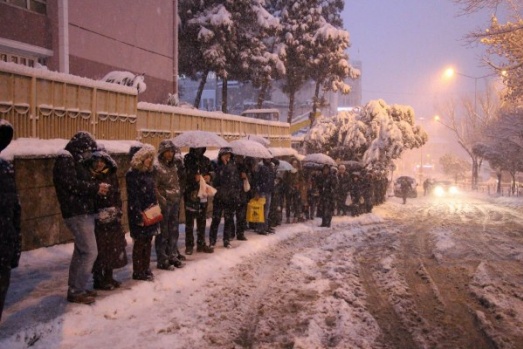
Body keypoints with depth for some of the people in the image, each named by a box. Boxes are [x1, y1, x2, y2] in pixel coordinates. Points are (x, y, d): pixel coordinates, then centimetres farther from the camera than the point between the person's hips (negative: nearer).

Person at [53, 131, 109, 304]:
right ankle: (76, 291, -3)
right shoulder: (65, 160, -11)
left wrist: (96, 187, 7)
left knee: (81, 251, 15)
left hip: (83, 212, 11)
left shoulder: (77, 161, 20)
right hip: (77, 213, -11)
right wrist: (96, 188, -16)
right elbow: (72, 185, -22)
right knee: (90, 252, -11)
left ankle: (76, 287, 23)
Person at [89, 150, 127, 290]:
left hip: (112, 219, 6)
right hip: (98, 220, -6)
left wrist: (118, 213, 8)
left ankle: (108, 277, 27)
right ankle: (98, 280, 12)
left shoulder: (111, 176, 8)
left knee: (112, 248, 13)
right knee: (99, 250, -1)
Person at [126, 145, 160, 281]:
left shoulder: (149, 172, 14)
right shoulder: (133, 174, -11)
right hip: (139, 213, -8)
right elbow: (133, 197, -16)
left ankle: (145, 268, 21)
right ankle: (137, 272, 6)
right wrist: (139, 215, -19)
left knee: (148, 241, 11)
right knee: (140, 242, -2)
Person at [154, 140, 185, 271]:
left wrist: (179, 195, 8)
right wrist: (163, 201, -18)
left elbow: (181, 180, 18)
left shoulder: (175, 165, 10)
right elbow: (154, 187, -14)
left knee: (174, 231, 14)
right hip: (164, 203, -7)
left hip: (175, 202, 7)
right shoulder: (157, 167, -10)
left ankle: (172, 256, 25)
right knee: (163, 232, -1)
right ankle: (162, 260, 6)